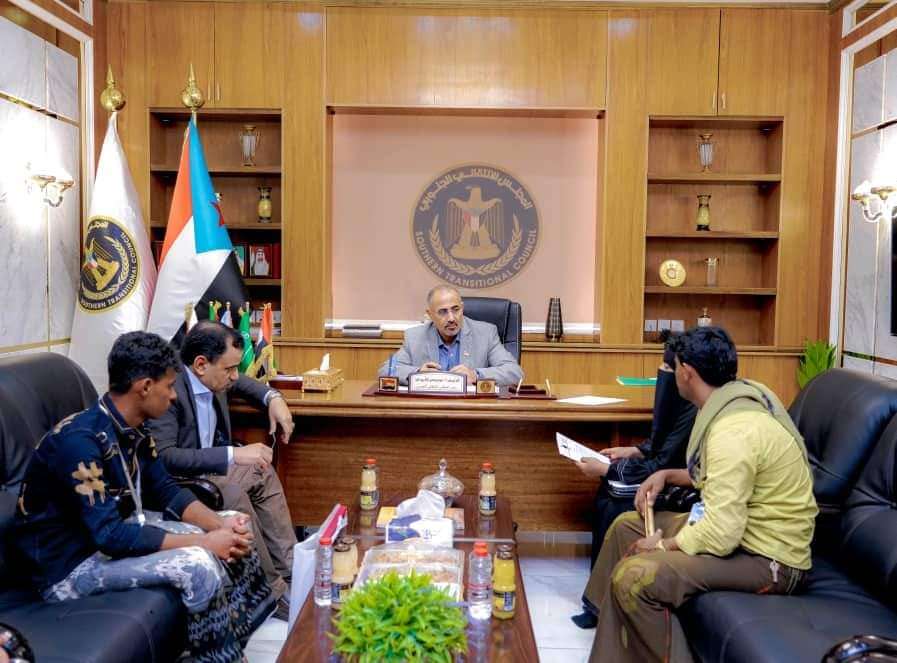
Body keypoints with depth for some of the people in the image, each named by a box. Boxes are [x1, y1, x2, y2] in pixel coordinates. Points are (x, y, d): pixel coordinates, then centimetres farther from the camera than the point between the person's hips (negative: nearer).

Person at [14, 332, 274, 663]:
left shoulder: (133, 429, -2)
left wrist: (219, 524, -13)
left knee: (231, 526, 2)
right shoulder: (80, 440, -29)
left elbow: (166, 490, 4)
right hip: (70, 564, -9)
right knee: (198, 563, -27)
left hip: (116, 529, 9)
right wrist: (203, 541, -27)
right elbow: (109, 535, -31)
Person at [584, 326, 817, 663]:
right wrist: (667, 475, 10)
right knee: (627, 526, 14)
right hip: (745, 527, 10)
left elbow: (720, 536, -30)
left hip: (767, 557, -10)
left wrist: (662, 547, -12)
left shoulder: (734, 431, -28)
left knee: (633, 576, -26)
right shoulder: (740, 397, 3)